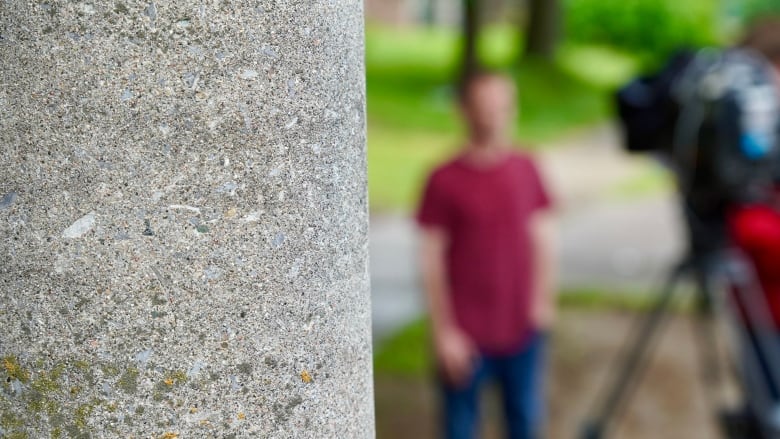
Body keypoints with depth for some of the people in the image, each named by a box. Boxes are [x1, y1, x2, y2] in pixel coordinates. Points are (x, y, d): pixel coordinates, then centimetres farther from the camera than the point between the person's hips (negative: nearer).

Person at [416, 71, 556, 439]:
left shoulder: (526, 171, 2)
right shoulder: (445, 181, -10)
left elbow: (541, 239, 9)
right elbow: (432, 261, -8)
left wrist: (542, 300, 0)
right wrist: (444, 332, -9)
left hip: (522, 328, 4)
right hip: (467, 335, -3)